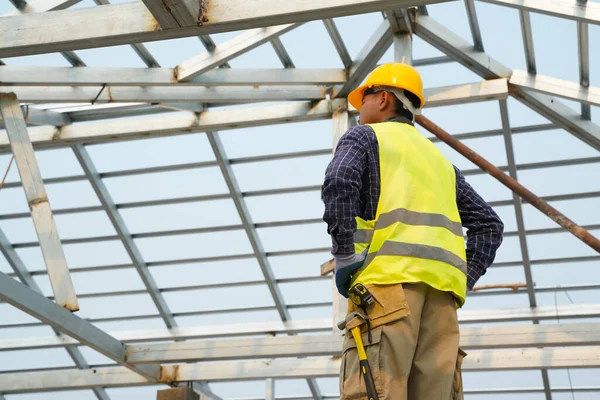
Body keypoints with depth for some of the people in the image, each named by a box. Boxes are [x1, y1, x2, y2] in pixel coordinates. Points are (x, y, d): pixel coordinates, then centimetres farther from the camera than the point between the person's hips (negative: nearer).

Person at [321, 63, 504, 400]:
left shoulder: (363, 136, 14)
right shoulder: (439, 158, 32)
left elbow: (339, 182, -9)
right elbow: (490, 225, 26)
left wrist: (344, 258, -7)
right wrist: (463, 280, 19)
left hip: (389, 279, -6)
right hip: (442, 288, 6)